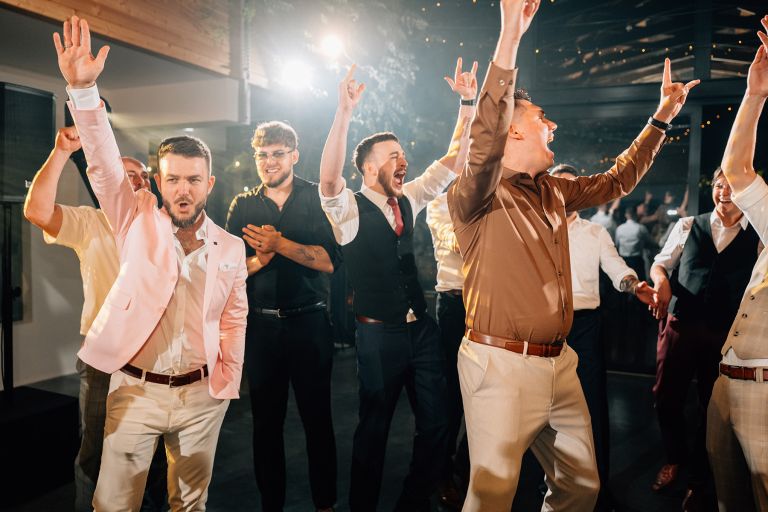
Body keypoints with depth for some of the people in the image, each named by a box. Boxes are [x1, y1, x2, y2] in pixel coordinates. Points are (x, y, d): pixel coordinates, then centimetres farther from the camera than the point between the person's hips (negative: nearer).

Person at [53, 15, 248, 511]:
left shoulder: (231, 247, 2)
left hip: (202, 396, 2)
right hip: (135, 391, -1)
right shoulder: (138, 220, -2)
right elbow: (105, 163, -16)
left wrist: (226, 385, 6)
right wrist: (83, 89, -29)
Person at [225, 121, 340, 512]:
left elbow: (330, 260, -14)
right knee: (266, 421, 13)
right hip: (260, 325, 3)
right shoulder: (243, 206, 8)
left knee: (317, 417, 9)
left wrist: (280, 244, -22)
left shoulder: (315, 199, 0)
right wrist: (259, 260, -16)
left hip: (309, 322, -2)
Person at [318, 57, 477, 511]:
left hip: (422, 328, 6)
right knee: (375, 428, 9)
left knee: (437, 422, 12)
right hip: (380, 334, -5)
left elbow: (452, 161, 6)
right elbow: (328, 179, -32)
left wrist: (468, 104, -3)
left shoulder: (408, 200, 6)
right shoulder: (350, 209, -11)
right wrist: (345, 112, -40)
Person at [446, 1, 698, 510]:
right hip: (502, 366, -8)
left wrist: (661, 118, 28)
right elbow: (484, 147, -32)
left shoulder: (552, 192, 13)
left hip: (559, 362, 8)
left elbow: (615, 182, 27)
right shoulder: (479, 195, -10)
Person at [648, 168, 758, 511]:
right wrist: (661, 280, -10)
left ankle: (700, 481, 31)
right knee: (666, 397, 7)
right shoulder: (687, 226, 6)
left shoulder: (757, 237, 3)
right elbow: (659, 263, 12)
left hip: (726, 332, -1)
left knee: (712, 406, 9)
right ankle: (674, 458, 37)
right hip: (679, 324, 1)